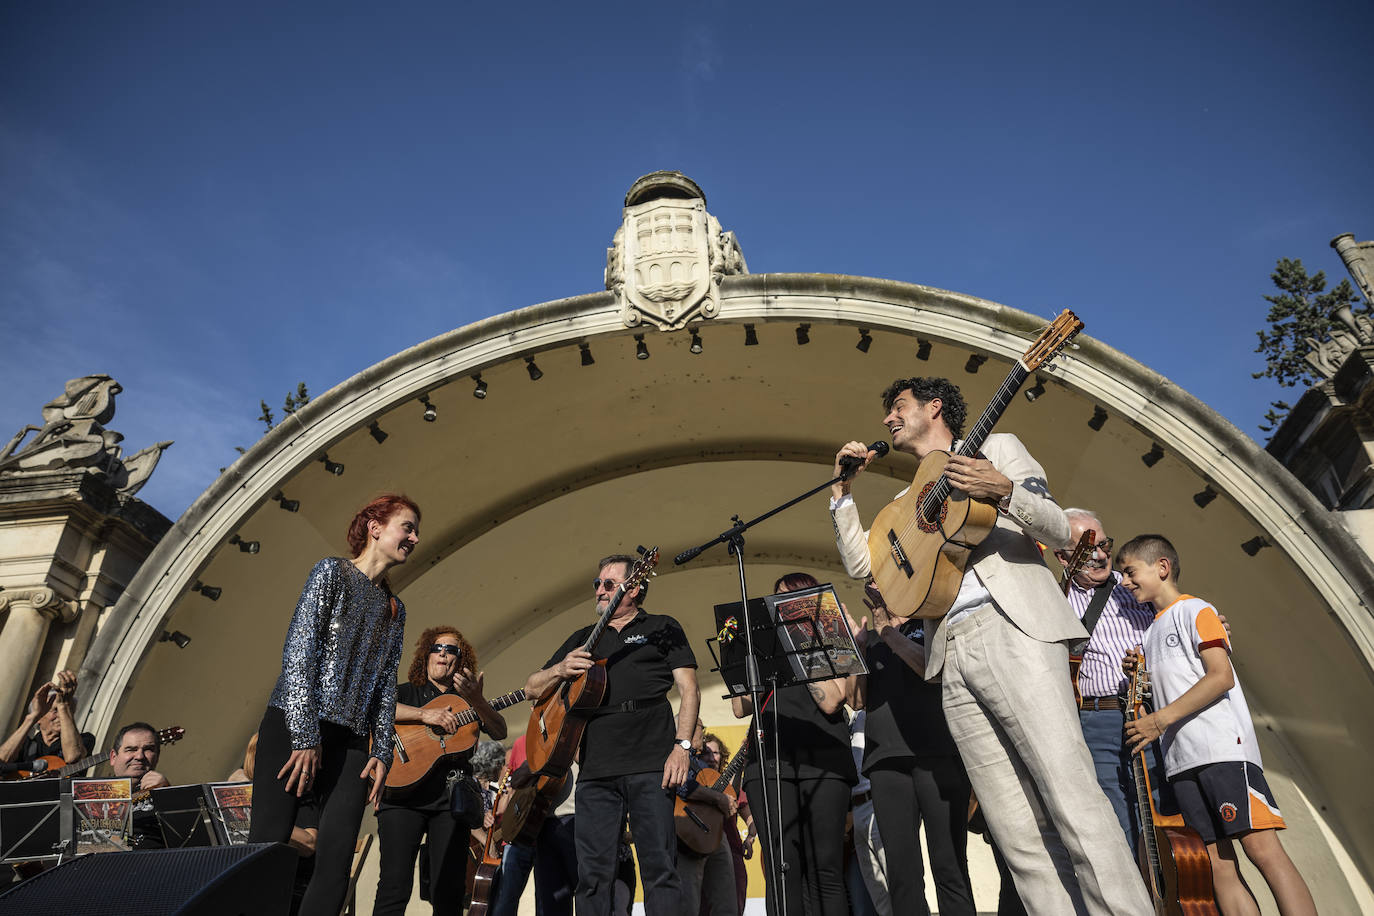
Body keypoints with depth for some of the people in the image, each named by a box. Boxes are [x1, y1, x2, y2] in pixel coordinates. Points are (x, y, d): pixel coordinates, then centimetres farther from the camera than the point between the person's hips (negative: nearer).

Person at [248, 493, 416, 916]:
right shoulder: (333, 572, 1)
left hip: (351, 741, 5)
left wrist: (382, 752, 5)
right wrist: (304, 735, -16)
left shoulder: (394, 609, 19)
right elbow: (298, 651, -9)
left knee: (336, 864, -4)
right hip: (294, 724, -5)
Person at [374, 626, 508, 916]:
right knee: (394, 888, -11)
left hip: (451, 797, 2)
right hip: (404, 793, -1)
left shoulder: (466, 704, 18)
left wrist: (476, 701, -19)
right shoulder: (407, 693, 15)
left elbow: (500, 732, 1)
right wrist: (424, 714, -15)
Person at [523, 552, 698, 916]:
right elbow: (531, 688, 21)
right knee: (593, 873, 2)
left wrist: (682, 745, -9)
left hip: (651, 766, -3)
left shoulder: (662, 627, 12)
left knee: (659, 868, -4)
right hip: (595, 770, 4)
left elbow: (688, 689, 4)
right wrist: (561, 670, 0)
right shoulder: (584, 638, 22)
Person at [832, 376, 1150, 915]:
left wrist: (1003, 491, -13)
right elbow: (861, 563, 23)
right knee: (1018, 832, -2)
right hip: (951, 654, 5)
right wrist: (843, 488, 18)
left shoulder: (997, 447, 16)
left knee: (1072, 799, -15)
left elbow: (1059, 530, 6)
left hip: (1013, 630, -5)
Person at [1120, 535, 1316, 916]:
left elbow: (1221, 677, -11)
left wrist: (1160, 719, -15)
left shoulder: (1195, 610, 1)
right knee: (1218, 864, 1)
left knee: (1262, 848, -13)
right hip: (1180, 760, 7)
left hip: (1223, 747, -7)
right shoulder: (1151, 632, 23)